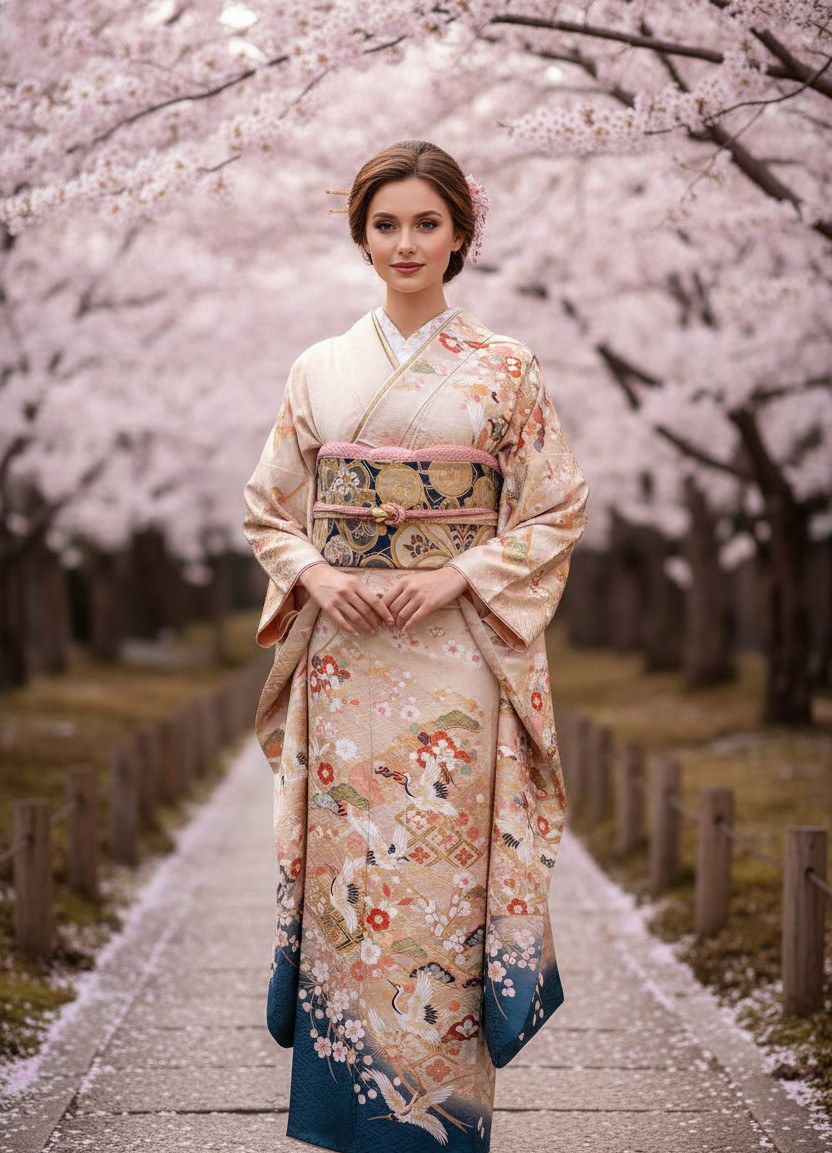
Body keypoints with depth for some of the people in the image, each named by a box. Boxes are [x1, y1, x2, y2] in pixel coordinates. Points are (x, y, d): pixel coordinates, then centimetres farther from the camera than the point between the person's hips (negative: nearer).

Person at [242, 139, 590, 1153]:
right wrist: (317, 574, -8)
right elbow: (268, 507, 12)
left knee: (444, 877, -3)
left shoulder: (505, 370, 3)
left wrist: (455, 578, -12)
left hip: (455, 660, -2)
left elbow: (557, 512, 2)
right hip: (342, 661, 2)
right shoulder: (318, 370, 9)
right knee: (343, 871, 1)